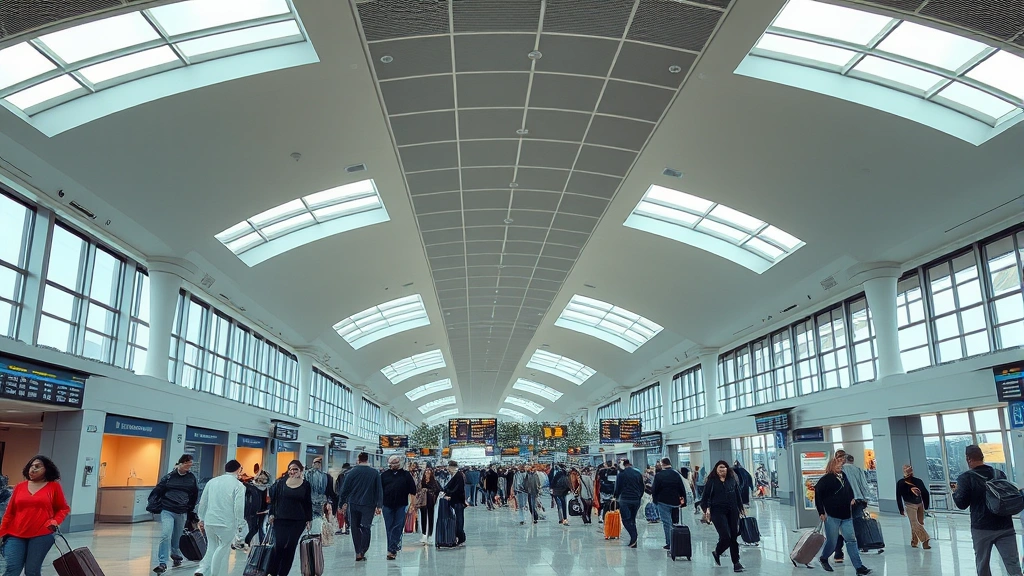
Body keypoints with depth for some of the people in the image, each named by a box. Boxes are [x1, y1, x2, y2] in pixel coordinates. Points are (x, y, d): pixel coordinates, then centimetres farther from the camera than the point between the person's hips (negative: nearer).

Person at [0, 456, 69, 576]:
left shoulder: (54, 487, 4)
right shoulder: (20, 487, 10)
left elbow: (64, 508, 10)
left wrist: (56, 521, -7)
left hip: (41, 536, -2)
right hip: (16, 536, 2)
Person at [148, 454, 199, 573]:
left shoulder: (191, 478, 4)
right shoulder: (169, 476, -2)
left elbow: (194, 495, 14)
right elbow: (157, 491, 1)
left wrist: (190, 508, 16)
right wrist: (154, 507, -4)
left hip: (182, 513, 2)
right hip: (167, 511, -2)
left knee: (177, 537, 13)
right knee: (165, 536, -15)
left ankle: (176, 555, 39)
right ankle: (162, 563, -9)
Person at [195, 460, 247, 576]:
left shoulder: (212, 481, 9)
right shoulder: (238, 485, -7)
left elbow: (203, 502, 13)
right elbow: (239, 507, -11)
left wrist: (201, 519, 23)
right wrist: (240, 524, -2)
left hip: (209, 521, 5)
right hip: (227, 523, -5)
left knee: (212, 547, 18)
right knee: (223, 549, 8)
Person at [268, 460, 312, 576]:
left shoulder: (305, 485, 2)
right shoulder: (281, 482, 2)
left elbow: (308, 504, 6)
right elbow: (274, 499, 6)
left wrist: (309, 520, 3)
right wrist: (272, 514, -1)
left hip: (298, 522, 1)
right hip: (280, 520, -1)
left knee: (291, 547, 2)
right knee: (278, 546, -8)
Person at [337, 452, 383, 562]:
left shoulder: (351, 472, -2)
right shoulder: (375, 473, 1)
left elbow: (344, 489, 0)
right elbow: (379, 490, 3)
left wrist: (342, 503, 9)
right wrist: (378, 506, 7)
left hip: (353, 504, 0)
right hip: (368, 505, 0)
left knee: (355, 528, 9)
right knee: (365, 528, 10)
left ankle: (358, 553, 9)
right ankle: (363, 552, 2)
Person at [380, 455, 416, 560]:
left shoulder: (406, 475, 4)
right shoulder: (384, 475, 7)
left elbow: (412, 492, 5)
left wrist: (412, 505, 0)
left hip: (401, 506, -1)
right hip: (387, 506, 1)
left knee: (398, 528, -5)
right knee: (389, 529, 6)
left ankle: (391, 550, -4)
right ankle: (394, 548, 18)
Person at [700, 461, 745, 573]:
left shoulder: (732, 480, 9)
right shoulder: (711, 482, 1)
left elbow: (738, 495, 16)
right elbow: (705, 497, 2)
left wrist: (741, 509, 13)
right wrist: (707, 509, -11)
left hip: (732, 512, 3)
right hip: (718, 512, -3)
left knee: (734, 537, 4)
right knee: (726, 536, -12)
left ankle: (736, 562, 16)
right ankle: (717, 552, 19)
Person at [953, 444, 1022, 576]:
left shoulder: (966, 478, -10)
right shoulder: (1000, 474, 5)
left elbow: (961, 504, -9)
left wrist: (955, 492, 8)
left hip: (982, 528, -3)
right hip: (1005, 526, 3)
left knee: (982, 565, 12)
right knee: (1013, 564, 1)